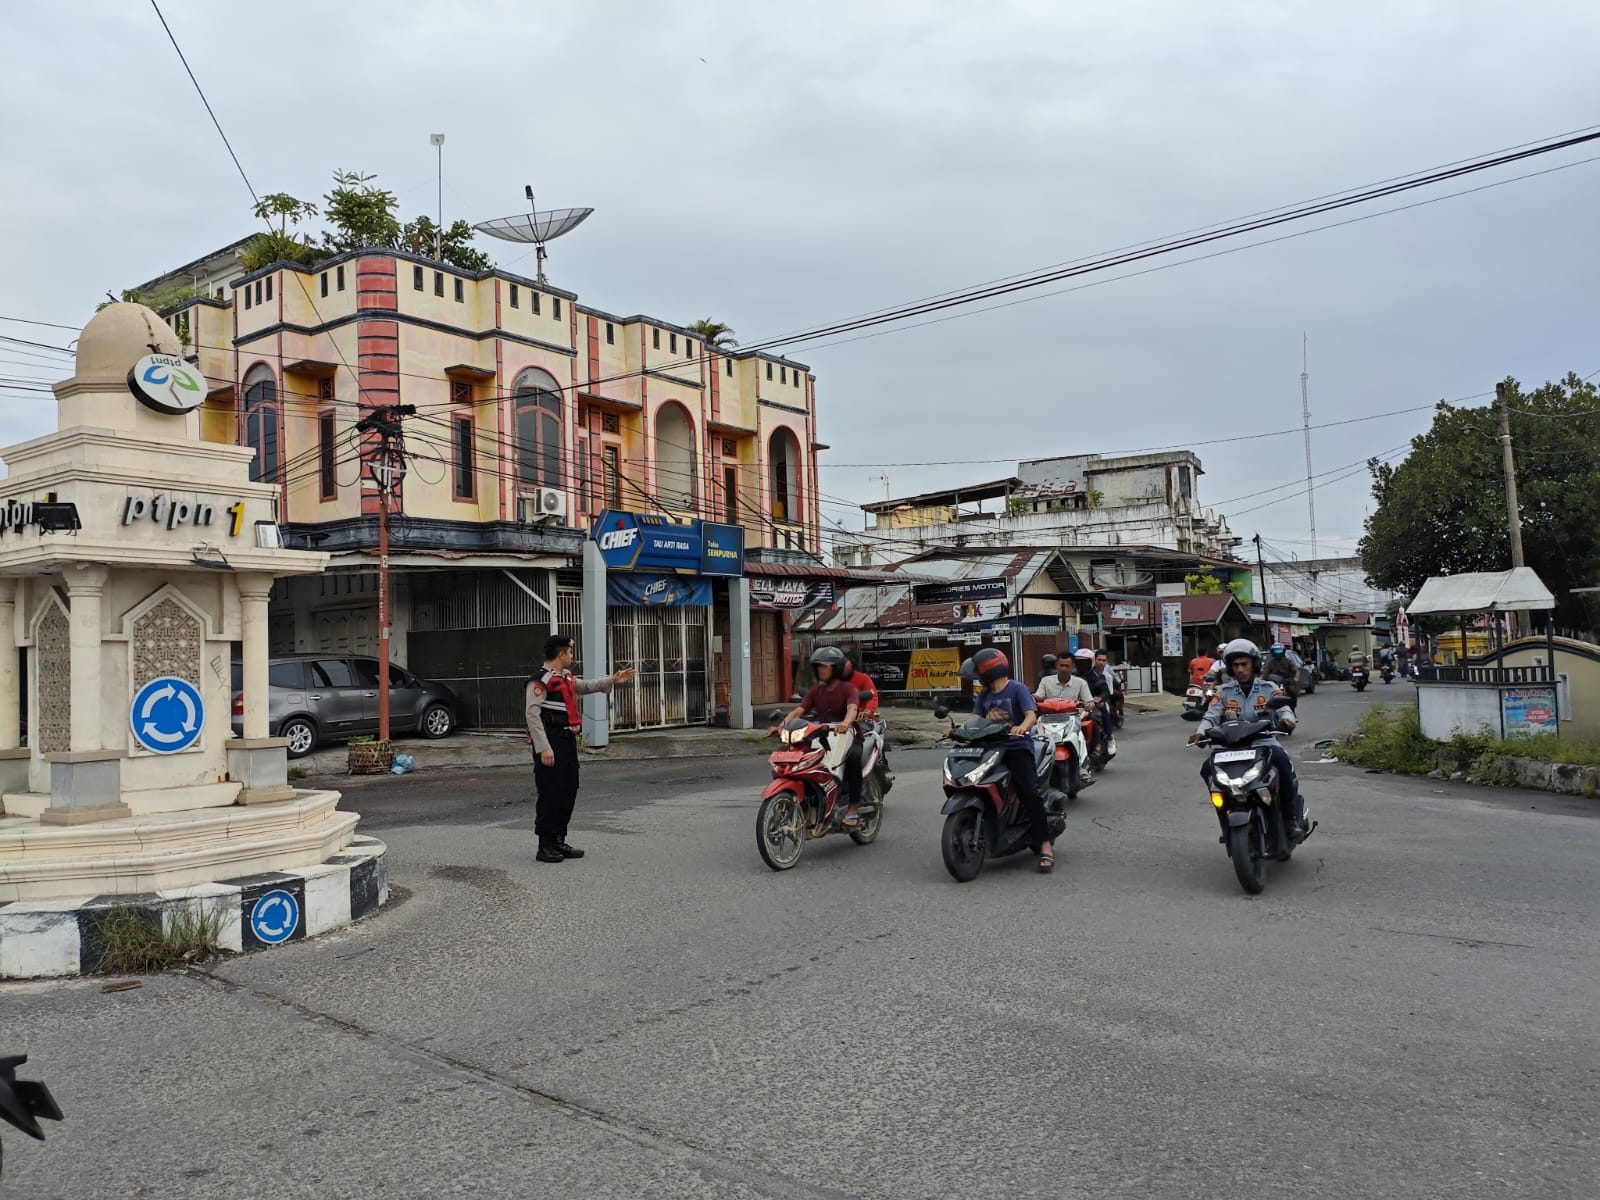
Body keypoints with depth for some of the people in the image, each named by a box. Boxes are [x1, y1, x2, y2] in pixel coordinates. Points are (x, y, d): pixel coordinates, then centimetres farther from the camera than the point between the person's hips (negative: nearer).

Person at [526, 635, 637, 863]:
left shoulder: (566, 677, 14)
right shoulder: (540, 681, -14)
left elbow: (584, 686, 35)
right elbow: (532, 715, -19)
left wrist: (612, 680, 29)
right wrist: (543, 748, -23)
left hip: (568, 741, 10)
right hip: (551, 744, -10)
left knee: (569, 792, 13)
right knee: (550, 794, -5)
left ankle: (559, 840, 24)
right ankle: (545, 846, 4)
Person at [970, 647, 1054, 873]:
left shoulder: (1017, 689, 0)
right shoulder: (984, 695, 19)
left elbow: (1031, 714, -13)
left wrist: (1022, 726, -35)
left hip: (1017, 747, -6)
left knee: (1029, 792, -21)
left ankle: (1045, 846, -20)